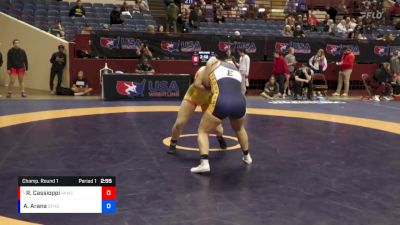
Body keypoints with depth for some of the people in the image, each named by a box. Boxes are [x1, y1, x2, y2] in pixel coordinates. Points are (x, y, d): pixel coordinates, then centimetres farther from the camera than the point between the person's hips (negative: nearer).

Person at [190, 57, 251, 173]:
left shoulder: (214, 63, 19)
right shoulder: (236, 70, 32)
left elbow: (198, 84, 17)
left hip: (221, 103, -4)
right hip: (240, 103, 4)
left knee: (202, 131, 14)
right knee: (239, 129, 36)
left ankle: (204, 163, -1)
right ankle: (247, 156, 46)